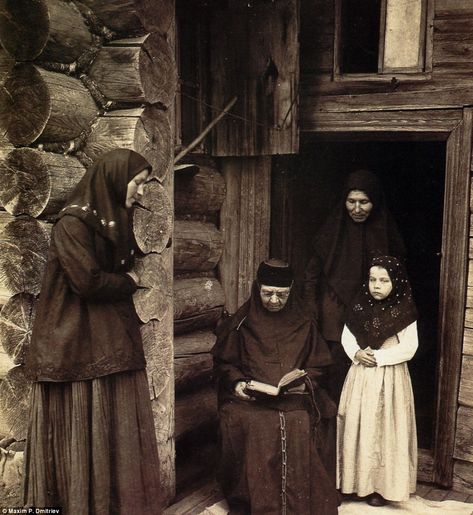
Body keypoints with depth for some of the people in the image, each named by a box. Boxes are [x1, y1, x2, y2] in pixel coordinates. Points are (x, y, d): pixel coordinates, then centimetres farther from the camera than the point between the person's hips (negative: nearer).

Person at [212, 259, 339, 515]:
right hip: (248, 400, 0)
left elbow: (317, 366, 16)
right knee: (252, 429, -30)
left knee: (297, 427, -30)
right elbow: (224, 363, 14)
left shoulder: (303, 324, 11)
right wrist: (236, 383, -4)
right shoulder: (241, 323, 8)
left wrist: (305, 383, -5)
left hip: (294, 400, 0)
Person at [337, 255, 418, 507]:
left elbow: (409, 348, -11)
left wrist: (378, 356, -16)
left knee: (384, 429, 1)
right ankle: (358, 481, 19)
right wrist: (356, 354, -13)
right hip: (361, 376, 3)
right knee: (357, 426, 6)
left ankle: (381, 485, 12)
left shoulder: (404, 311, -8)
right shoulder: (359, 306, 1)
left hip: (390, 377, -3)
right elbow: (346, 337, 6)